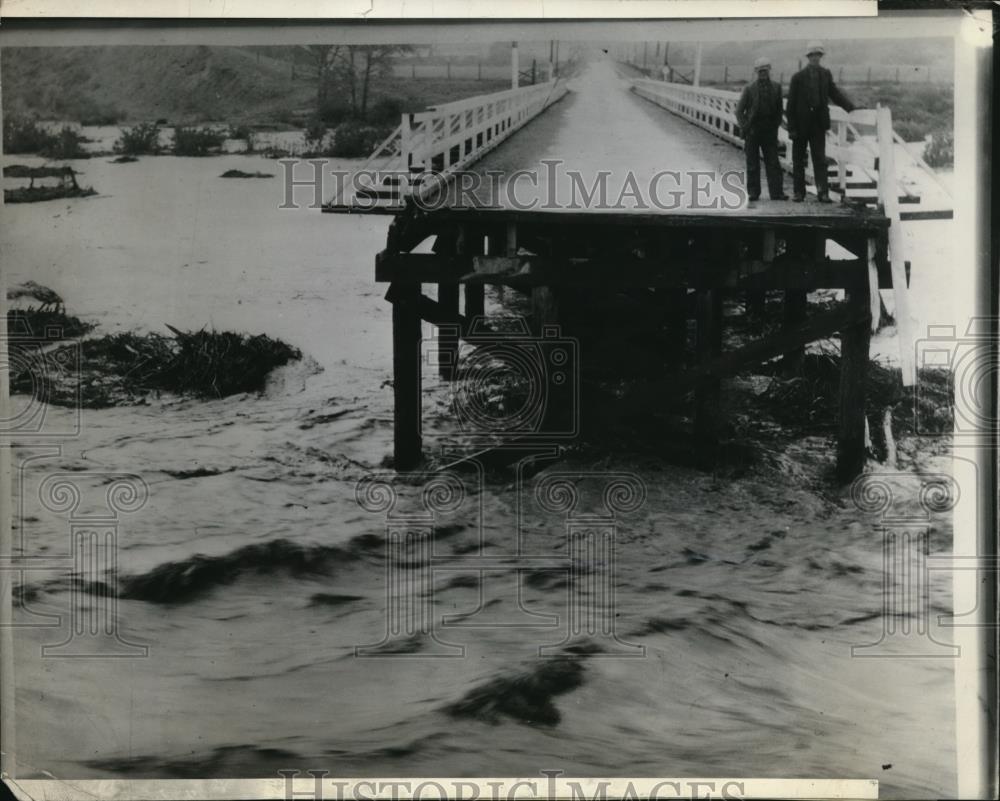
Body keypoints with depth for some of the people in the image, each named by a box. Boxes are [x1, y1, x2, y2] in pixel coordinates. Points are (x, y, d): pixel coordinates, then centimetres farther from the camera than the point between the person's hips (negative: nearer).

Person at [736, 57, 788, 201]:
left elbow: (779, 109, 12)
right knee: (752, 164, 2)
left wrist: (776, 126, 3)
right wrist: (744, 128, -4)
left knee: (773, 162, -2)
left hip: (769, 131, 1)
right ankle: (753, 192, 8)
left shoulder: (776, 87, 6)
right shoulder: (749, 89, 1)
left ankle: (776, 192, -1)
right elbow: (739, 111, 4)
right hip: (752, 131, -1)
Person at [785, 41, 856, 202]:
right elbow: (791, 104, -6)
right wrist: (791, 128, -10)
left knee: (820, 159, -3)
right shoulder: (798, 77, -6)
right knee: (798, 160, 6)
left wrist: (852, 108, -4)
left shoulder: (826, 74, 5)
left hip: (818, 122, 2)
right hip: (801, 124, -2)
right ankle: (799, 192, 15)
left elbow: (835, 93, 9)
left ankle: (823, 192, -6)